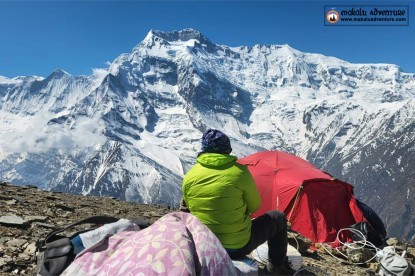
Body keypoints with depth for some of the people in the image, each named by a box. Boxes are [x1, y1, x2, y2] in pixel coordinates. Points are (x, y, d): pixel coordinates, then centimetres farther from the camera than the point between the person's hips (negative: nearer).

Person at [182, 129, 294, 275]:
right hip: (238, 247, -4)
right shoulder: (240, 171, -18)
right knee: (278, 217, 18)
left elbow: (191, 208, 7)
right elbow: (255, 206, -4)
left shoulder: (189, 176, -7)